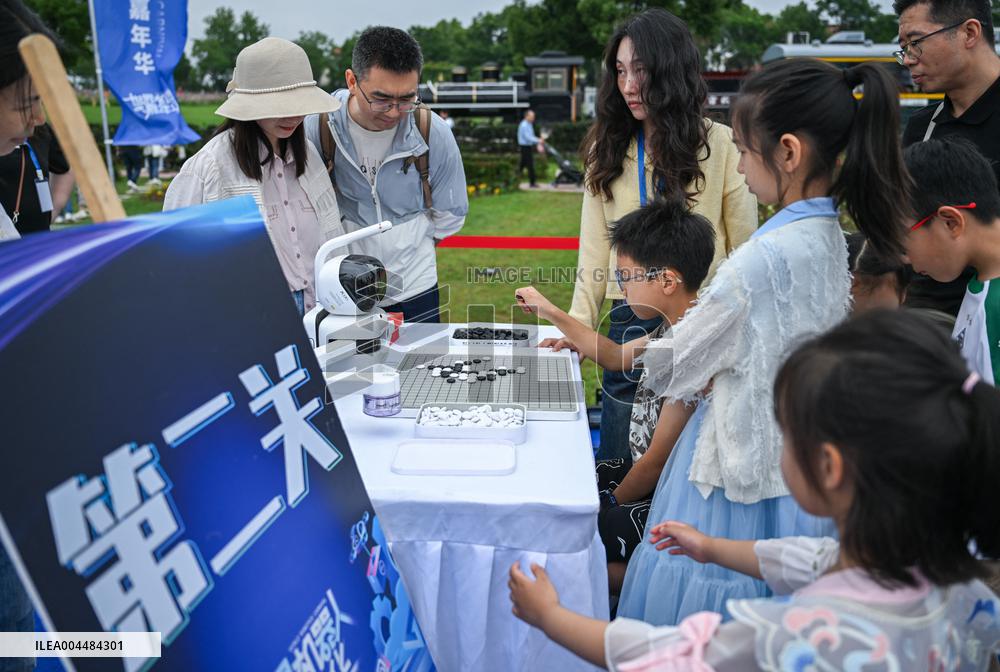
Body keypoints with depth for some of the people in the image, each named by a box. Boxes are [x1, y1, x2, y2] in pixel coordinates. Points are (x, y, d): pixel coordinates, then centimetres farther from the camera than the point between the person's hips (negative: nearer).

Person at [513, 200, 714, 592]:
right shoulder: (671, 329, 1)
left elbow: (658, 460, -22)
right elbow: (617, 356, 22)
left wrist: (611, 505, -6)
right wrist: (550, 313, 21)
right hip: (643, 473, 10)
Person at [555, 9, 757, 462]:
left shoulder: (721, 145, -6)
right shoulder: (608, 147, 6)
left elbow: (745, 250, -2)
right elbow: (594, 248, 4)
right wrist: (580, 323, -3)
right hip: (629, 323, 3)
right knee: (618, 463, 12)